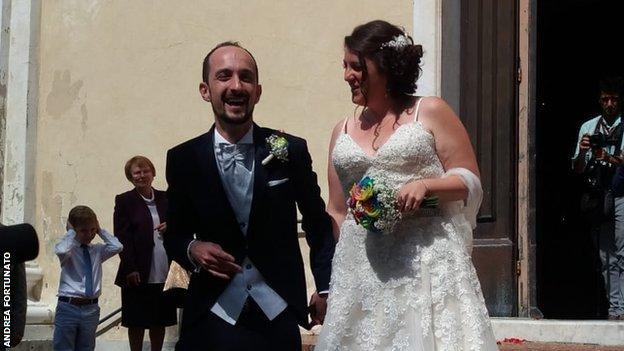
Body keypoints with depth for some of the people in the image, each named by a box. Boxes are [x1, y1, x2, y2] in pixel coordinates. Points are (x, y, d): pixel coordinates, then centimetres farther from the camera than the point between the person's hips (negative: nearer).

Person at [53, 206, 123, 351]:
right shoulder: (69, 250, -3)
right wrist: (71, 233, -12)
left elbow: (117, 247, -6)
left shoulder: (97, 250, 10)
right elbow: (61, 250, -27)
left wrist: (100, 231, 0)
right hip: (68, 307, -4)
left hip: (91, 308, 4)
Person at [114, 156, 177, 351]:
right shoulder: (124, 201, -1)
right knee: (136, 323, 5)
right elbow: (122, 237, -6)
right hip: (137, 274, -3)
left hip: (164, 274, 3)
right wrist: (130, 268, -14)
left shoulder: (165, 198, 10)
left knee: (159, 322, 12)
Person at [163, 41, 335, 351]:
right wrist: (192, 250, -11)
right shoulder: (182, 160, -1)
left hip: (280, 317, 0)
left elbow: (319, 224, 8)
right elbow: (174, 234, 9)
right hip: (212, 317, 0)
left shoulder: (291, 151, -2)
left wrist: (324, 288, 3)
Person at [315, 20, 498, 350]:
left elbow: (471, 181, 1)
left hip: (427, 259, -4)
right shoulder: (343, 131, 15)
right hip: (361, 266, 4)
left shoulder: (430, 112, 3)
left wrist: (425, 185, -16)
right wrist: (325, 278, 12)